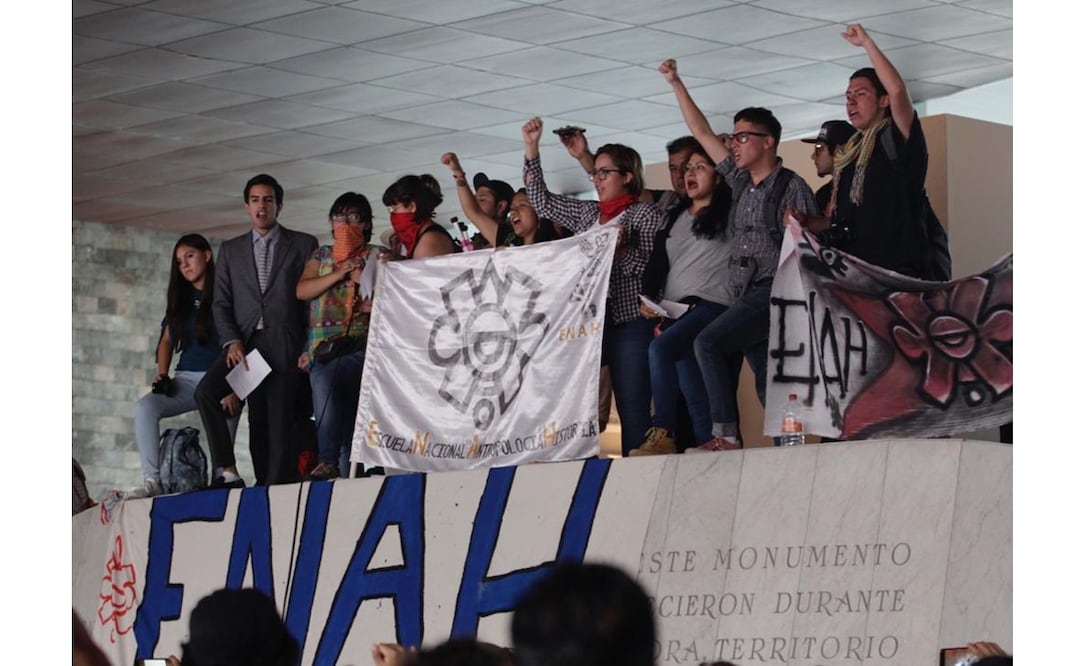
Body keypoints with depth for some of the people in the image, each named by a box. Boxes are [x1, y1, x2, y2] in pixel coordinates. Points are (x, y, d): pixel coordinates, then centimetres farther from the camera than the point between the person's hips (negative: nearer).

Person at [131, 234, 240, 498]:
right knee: (145, 406, -22)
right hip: (187, 378, 5)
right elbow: (168, 339, 23)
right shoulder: (181, 299, 18)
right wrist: (162, 375, 4)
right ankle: (152, 480, -28)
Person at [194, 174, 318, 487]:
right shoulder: (231, 250, 18)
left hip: (283, 344, -2)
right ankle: (228, 471, -20)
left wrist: (308, 349, -4)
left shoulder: (303, 245, 10)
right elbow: (221, 303, 12)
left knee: (278, 422, -9)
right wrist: (232, 341, -6)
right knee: (205, 391, -21)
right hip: (244, 342, 2)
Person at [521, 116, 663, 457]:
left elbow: (648, 269, -4)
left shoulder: (646, 214, 3)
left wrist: (620, 250, -21)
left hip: (629, 323, -5)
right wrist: (532, 150, 18)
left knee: (633, 409, -9)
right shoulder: (587, 213, 19)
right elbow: (540, 200, 23)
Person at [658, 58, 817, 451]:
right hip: (744, 296, 7)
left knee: (708, 342, -20)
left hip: (774, 293, -7)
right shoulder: (741, 182, 15)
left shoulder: (791, 188, -5)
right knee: (767, 381, 1)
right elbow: (701, 133, 20)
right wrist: (676, 84, 18)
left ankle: (726, 433, -22)